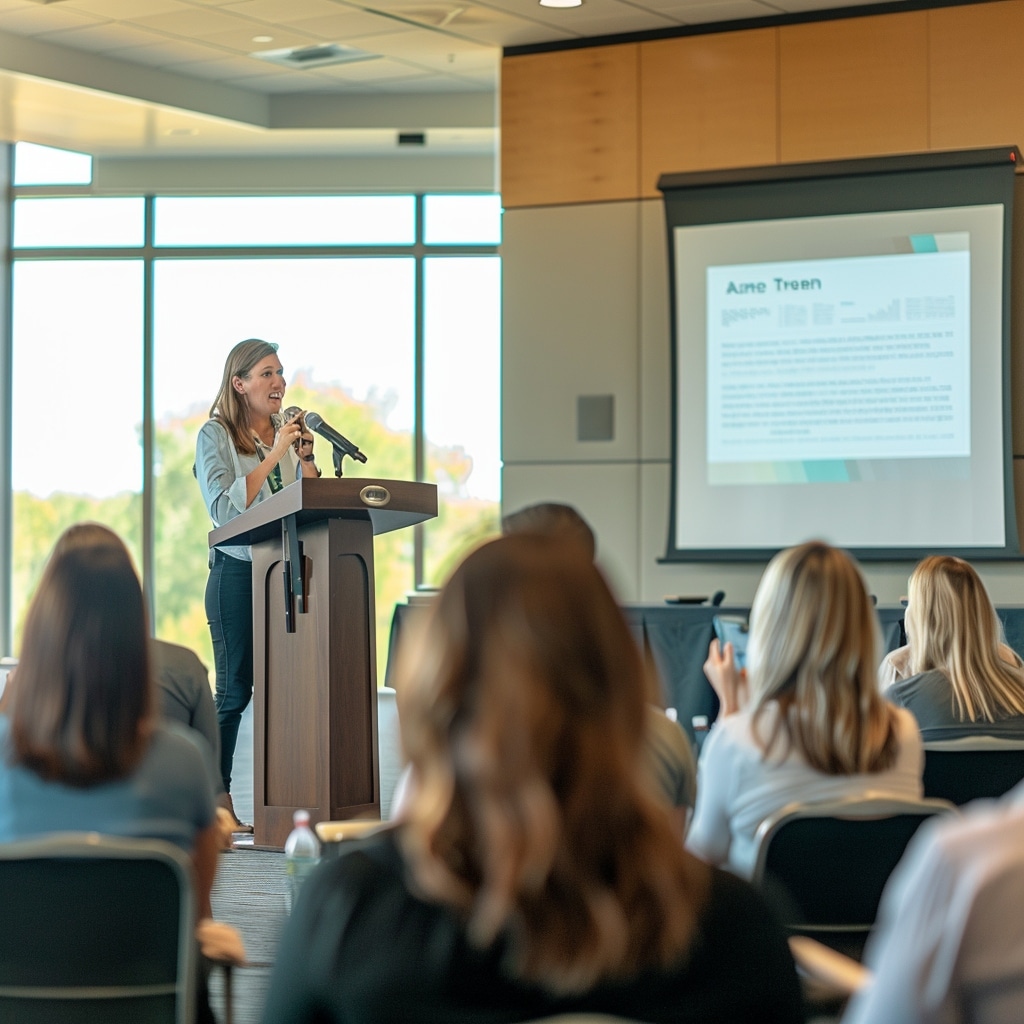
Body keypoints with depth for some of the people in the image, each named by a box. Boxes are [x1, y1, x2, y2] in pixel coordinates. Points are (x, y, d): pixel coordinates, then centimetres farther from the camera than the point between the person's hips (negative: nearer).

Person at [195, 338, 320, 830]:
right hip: (237, 572, -5)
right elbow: (224, 507, -15)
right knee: (234, 690, -3)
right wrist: (274, 455, -16)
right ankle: (217, 805, 3)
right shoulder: (215, 435, -3)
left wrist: (306, 459, -3)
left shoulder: (288, 429, 12)